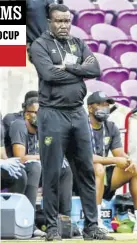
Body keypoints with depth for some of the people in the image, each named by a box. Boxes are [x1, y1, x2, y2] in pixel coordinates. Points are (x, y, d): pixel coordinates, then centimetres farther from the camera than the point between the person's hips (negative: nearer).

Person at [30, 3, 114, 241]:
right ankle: (52, 227, 7)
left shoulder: (78, 44, 12)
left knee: (86, 171, 6)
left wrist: (68, 66, -11)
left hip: (78, 113, 5)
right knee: (52, 173, 0)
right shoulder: (40, 45, -3)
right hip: (53, 114, -5)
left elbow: (96, 70, -1)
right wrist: (80, 69, -7)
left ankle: (91, 226, 11)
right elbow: (49, 74, -18)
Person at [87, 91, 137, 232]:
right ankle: (96, 221, -40)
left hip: (103, 179, 7)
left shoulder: (111, 128, 9)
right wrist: (115, 160, -23)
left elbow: (120, 154, 5)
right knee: (98, 168, -37)